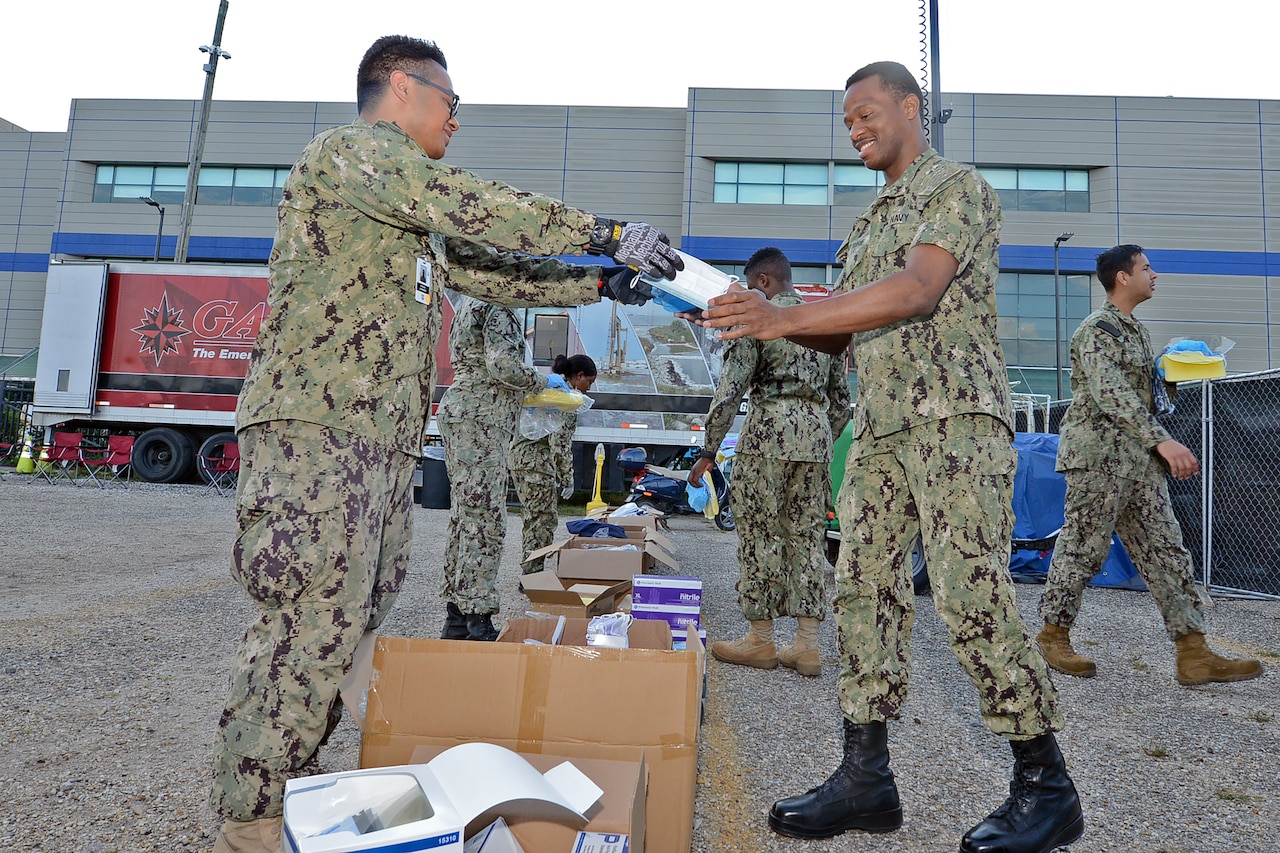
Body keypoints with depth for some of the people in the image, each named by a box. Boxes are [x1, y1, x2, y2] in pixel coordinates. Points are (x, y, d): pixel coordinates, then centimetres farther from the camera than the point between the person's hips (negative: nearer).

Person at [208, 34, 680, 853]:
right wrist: (606, 232, -14)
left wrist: (600, 285, 19)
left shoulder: (416, 218, 28)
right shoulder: (349, 149, -2)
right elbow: (470, 204, -16)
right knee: (314, 627, -10)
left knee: (352, 624, 9)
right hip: (316, 423, -9)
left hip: (386, 439, 10)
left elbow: (487, 269, 26)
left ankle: (285, 785, 20)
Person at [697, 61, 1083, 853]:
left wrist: (783, 317, -22)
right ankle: (866, 776, 8)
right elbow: (846, 333, 20)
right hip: (879, 424, 8)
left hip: (955, 412, -7)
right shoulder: (871, 221, 24)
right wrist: (766, 315, 3)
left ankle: (1045, 783, 6)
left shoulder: (959, 187, 1)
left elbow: (916, 291, -18)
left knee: (970, 590, -11)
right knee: (864, 586, 1)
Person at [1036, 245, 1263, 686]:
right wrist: (1161, 439, -26)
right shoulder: (1096, 329, -8)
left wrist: (1160, 447, 19)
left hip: (1139, 459, 9)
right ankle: (1053, 635, 10)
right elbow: (1110, 393, -21)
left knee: (1165, 550, 4)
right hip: (1098, 454, -9)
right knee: (1084, 548, -4)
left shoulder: (1135, 329, 21)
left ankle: (1195, 654, 5)